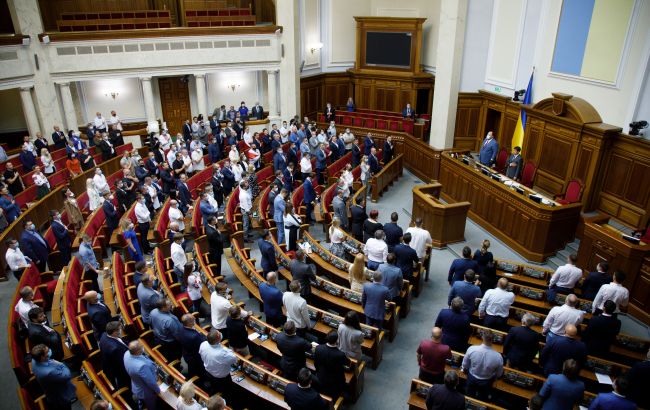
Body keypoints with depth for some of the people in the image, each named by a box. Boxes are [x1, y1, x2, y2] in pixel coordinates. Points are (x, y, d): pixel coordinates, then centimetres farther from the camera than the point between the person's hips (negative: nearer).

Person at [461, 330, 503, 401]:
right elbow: (499, 374, -13)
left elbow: (465, 365, -12)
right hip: (486, 382, 0)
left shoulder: (472, 349, -32)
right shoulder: (498, 357, -34)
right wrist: (492, 378, 11)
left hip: (472, 378, 0)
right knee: (482, 400, 30)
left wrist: (465, 370, 12)